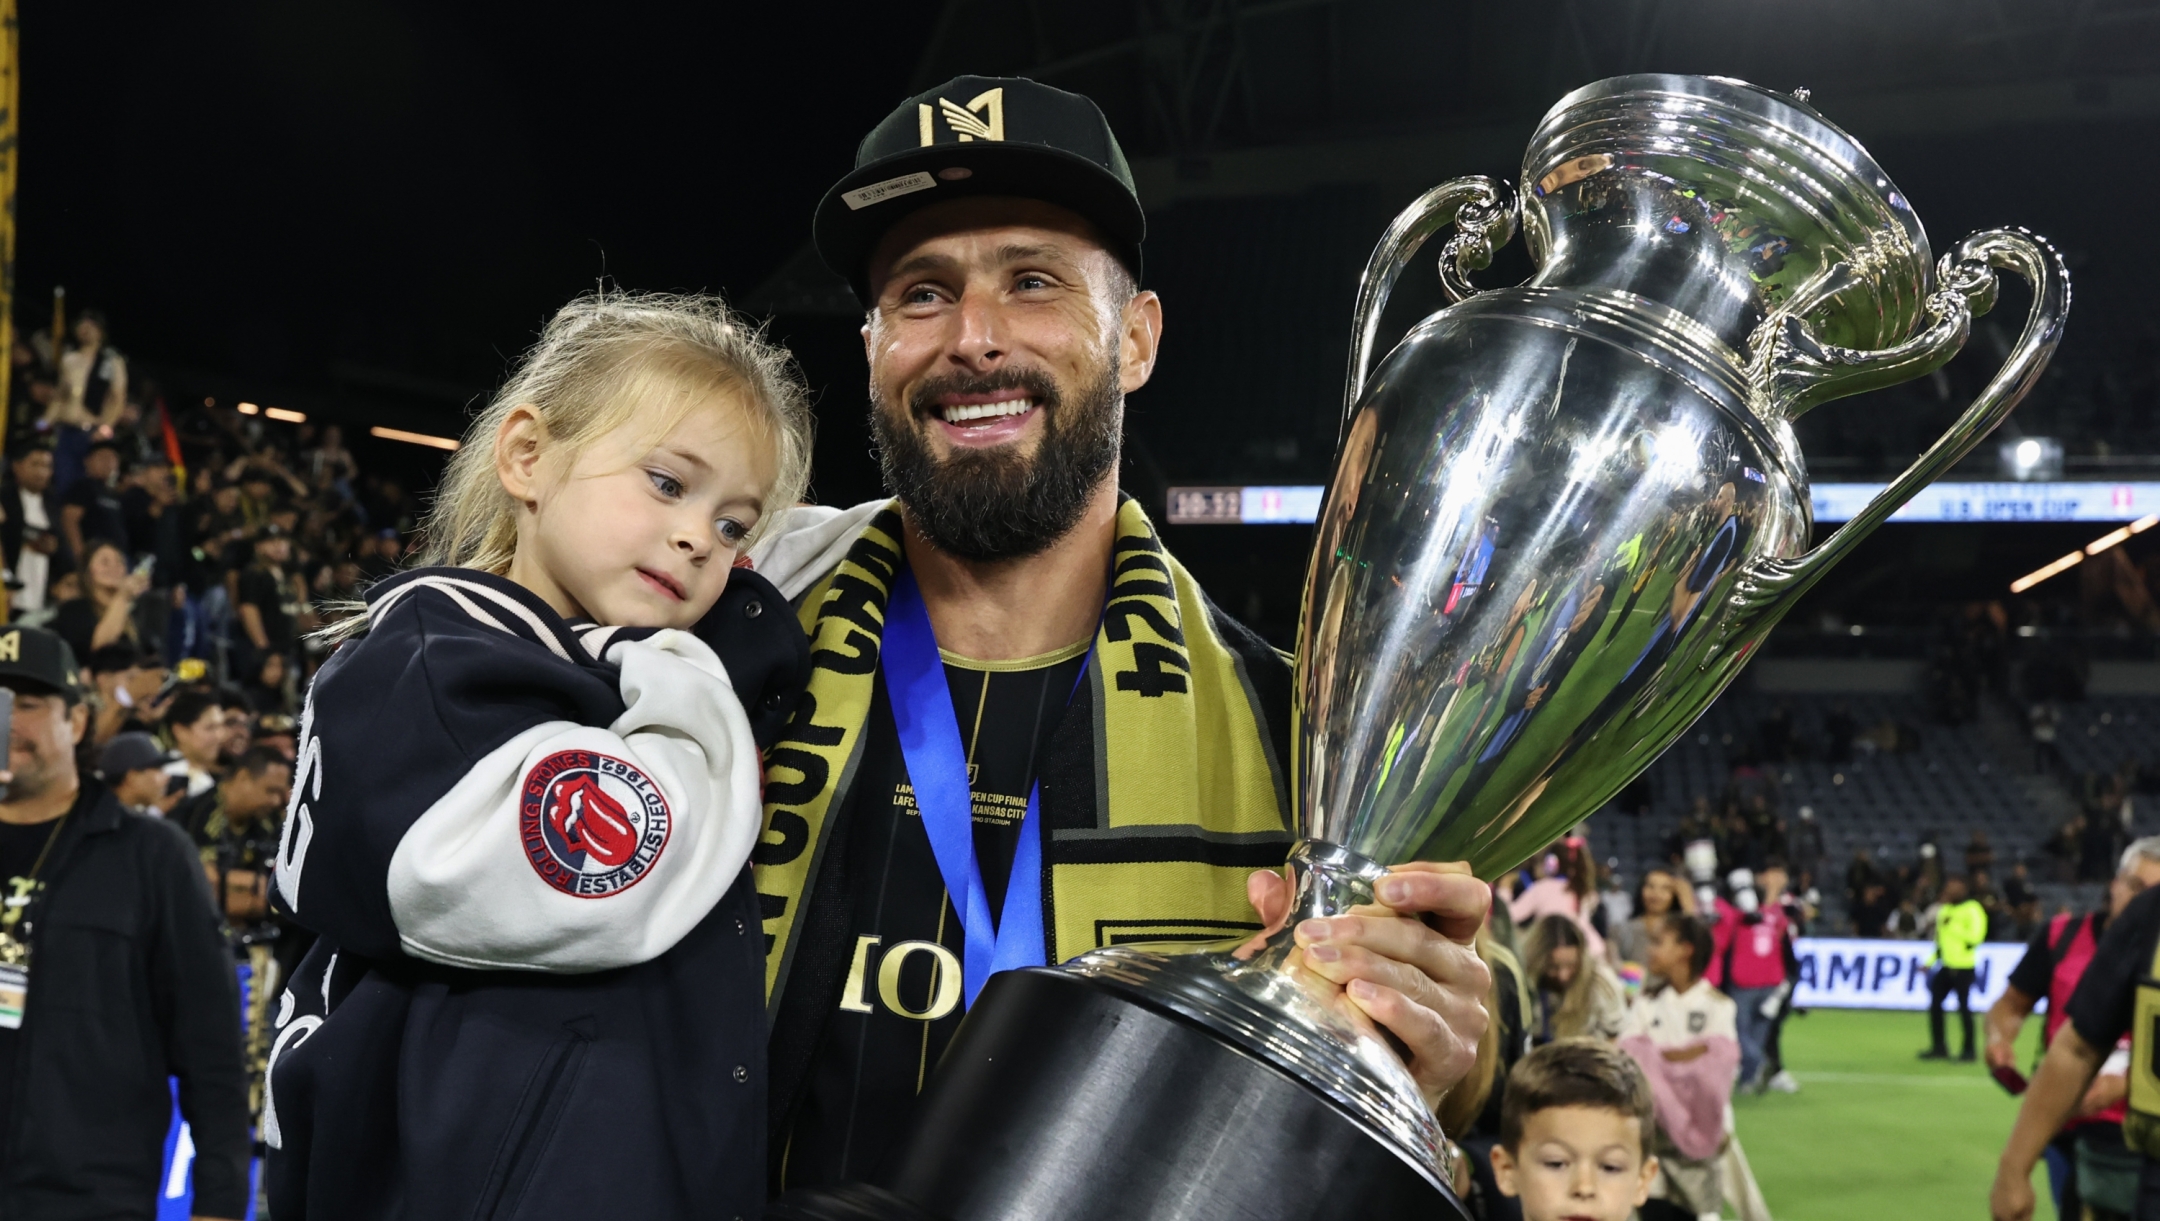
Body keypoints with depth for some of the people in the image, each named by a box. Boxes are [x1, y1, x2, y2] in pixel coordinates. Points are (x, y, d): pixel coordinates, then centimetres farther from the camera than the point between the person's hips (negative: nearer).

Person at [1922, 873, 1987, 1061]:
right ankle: (1938, 1047, 15)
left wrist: (1952, 926, -19)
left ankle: (1968, 1050, 5)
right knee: (1935, 1004, 6)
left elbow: (1975, 937, -20)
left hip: (1963, 968, -8)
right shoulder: (1944, 909, 16)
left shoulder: (1972, 910, -9)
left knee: (1964, 1007, -5)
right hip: (1946, 966, 8)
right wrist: (1930, 960, 16)